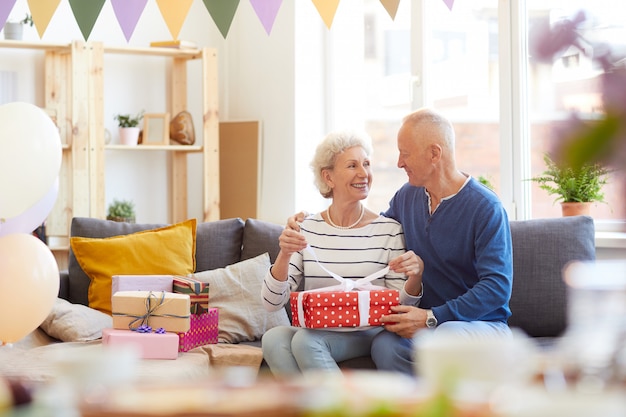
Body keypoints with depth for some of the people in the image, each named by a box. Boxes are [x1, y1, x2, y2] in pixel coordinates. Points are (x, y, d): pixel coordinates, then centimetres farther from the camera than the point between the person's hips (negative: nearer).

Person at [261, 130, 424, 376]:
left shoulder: (389, 230, 2)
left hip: (367, 336, -3)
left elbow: (399, 307, 2)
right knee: (274, 338, -30)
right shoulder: (307, 229, 6)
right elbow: (272, 303, 0)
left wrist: (415, 277, -19)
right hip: (315, 332, 3)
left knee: (306, 340, -31)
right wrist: (284, 256, -16)